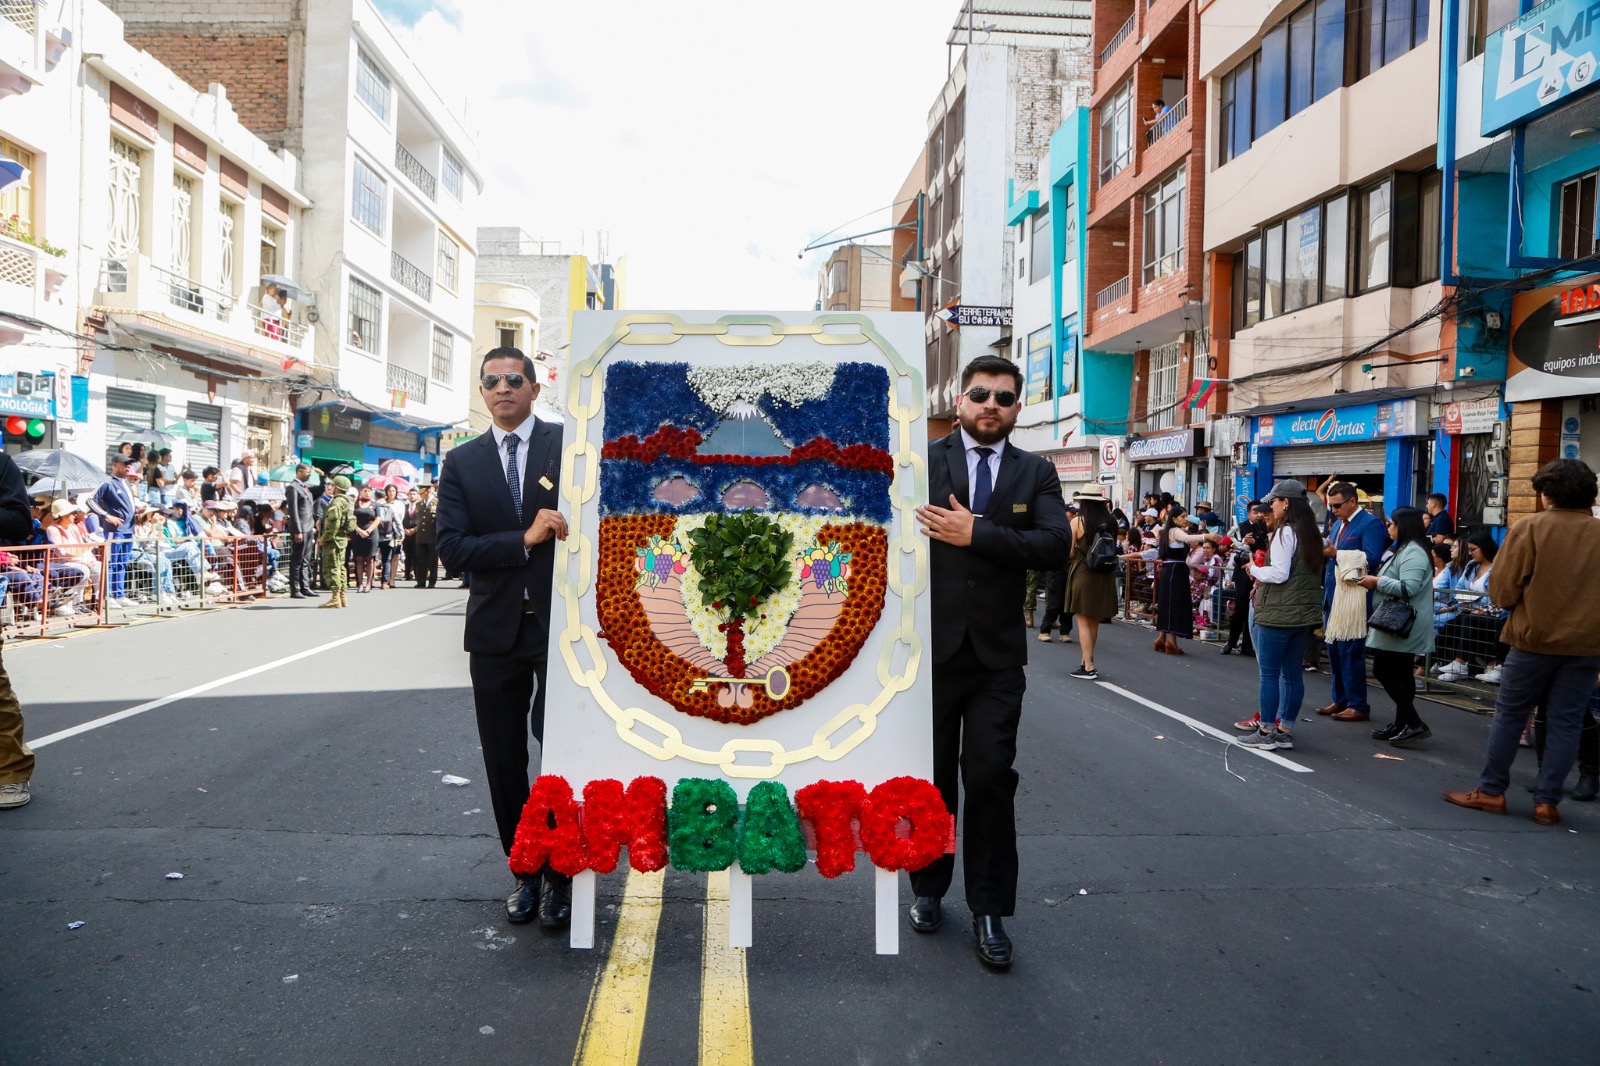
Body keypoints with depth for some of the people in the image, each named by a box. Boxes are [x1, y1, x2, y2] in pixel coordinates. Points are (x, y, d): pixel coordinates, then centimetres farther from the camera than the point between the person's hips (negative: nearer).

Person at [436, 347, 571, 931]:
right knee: (504, 762, 11)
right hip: (496, 629, 3)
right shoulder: (462, 463, 7)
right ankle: (524, 872, 28)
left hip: (562, 624, -3)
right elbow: (451, 547, -3)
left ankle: (559, 874, 18)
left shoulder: (571, 444, -1)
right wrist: (524, 539, -16)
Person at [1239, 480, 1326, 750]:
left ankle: (1265, 732, 1)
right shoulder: (1312, 533, 13)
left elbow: (1279, 573, -20)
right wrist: (1263, 578, 13)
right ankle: (1285, 730, 16)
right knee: (1292, 673, 11)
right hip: (1304, 613, 9)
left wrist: (1255, 569, -2)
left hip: (1278, 613, -9)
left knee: (1269, 673, -2)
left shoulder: (1285, 532, -14)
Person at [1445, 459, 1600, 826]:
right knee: (1565, 722, 8)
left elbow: (1502, 590, -9)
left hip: (1535, 638, -3)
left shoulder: (1530, 528, -9)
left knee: (1510, 714, 8)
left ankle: (1491, 791, 14)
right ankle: (1547, 801, 11)